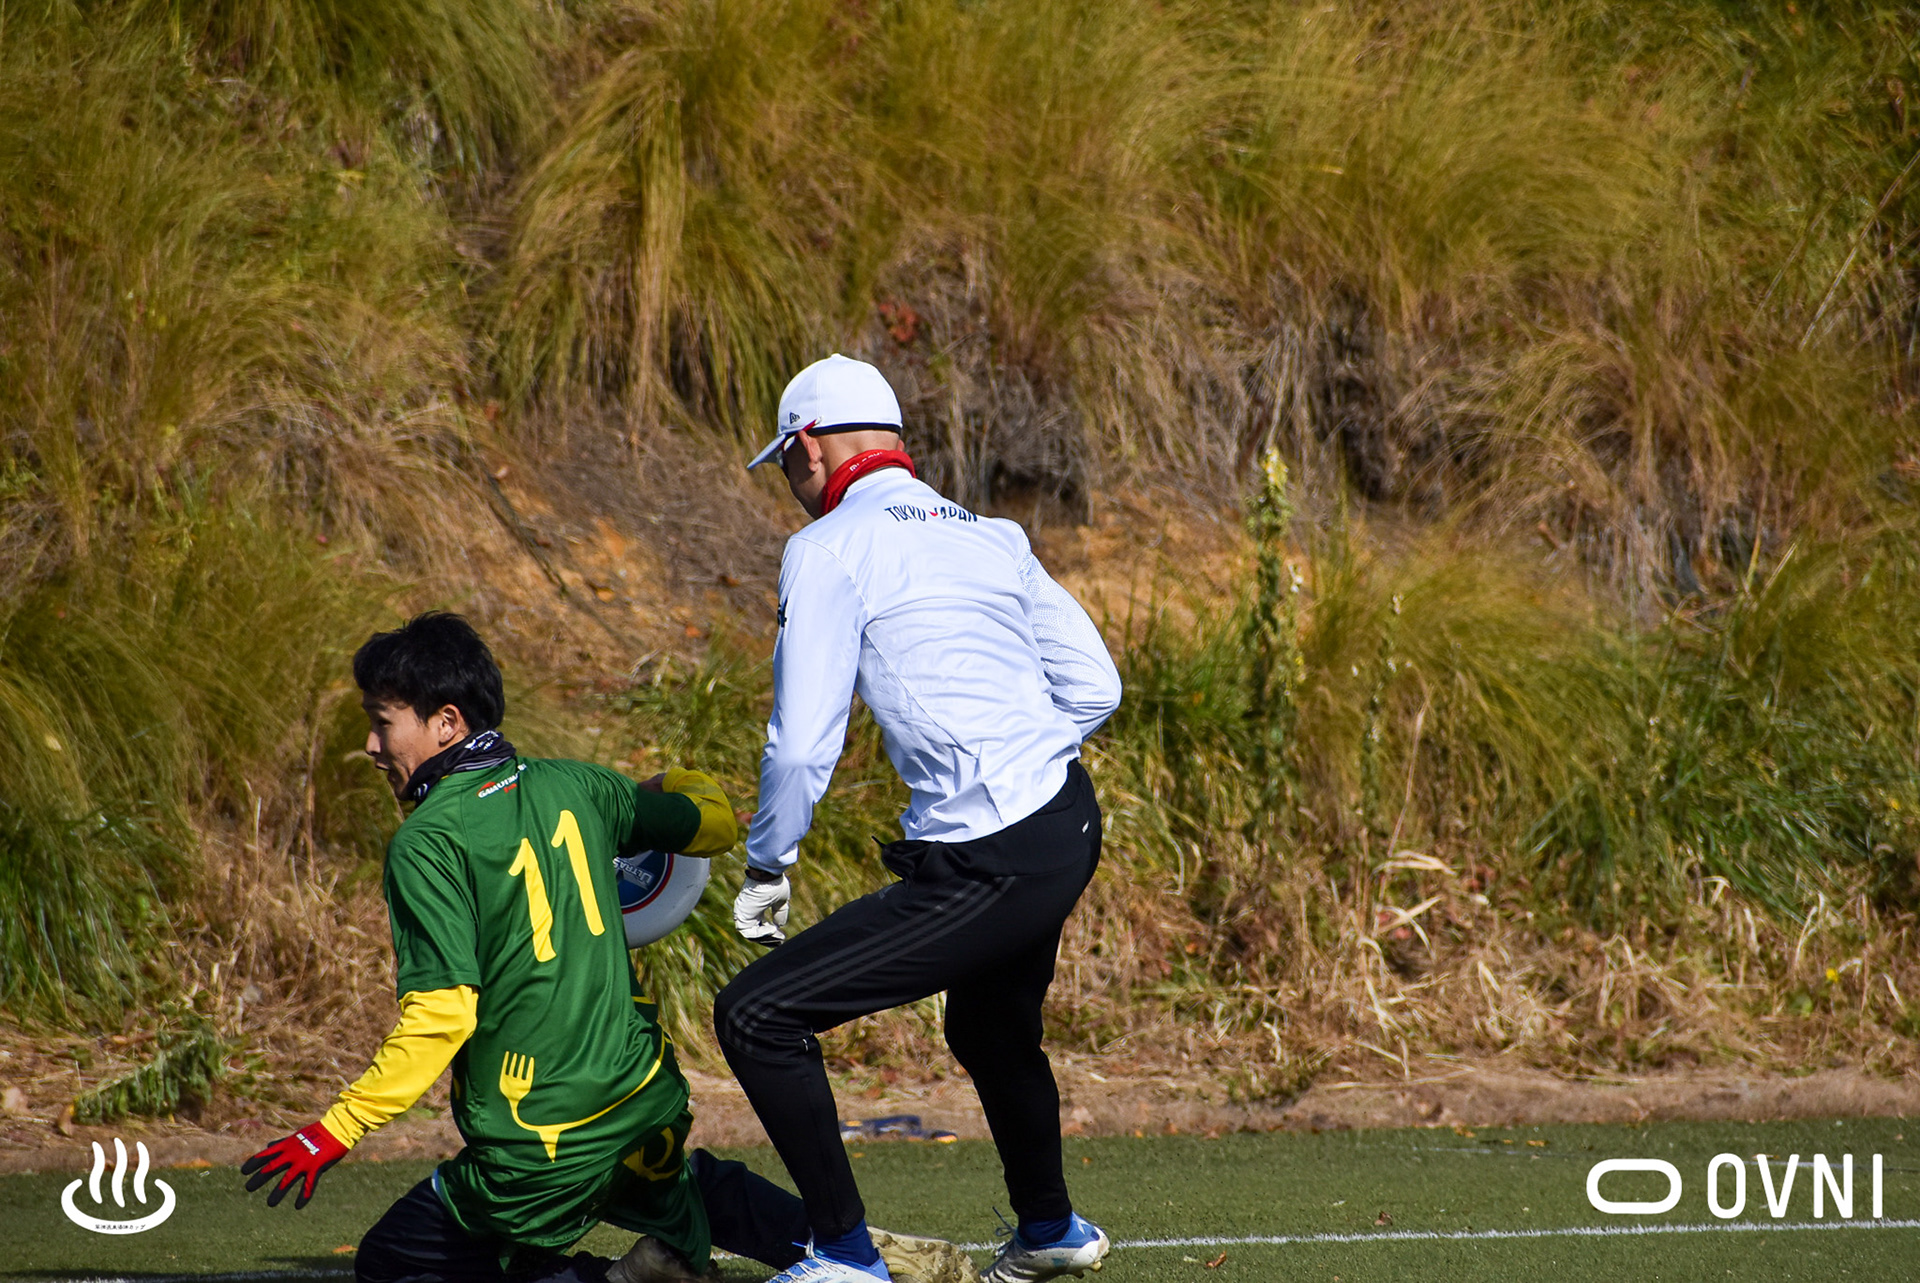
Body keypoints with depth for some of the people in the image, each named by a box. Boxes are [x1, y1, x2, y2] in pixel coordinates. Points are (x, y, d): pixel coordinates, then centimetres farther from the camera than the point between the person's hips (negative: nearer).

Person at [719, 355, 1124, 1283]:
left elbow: (802, 745, -11)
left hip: (987, 871, -9)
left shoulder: (831, 549, -7)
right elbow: (1094, 688, 13)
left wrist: (766, 870, 2)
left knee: (756, 1016, -5)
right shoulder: (990, 537, 15)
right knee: (989, 1029, 36)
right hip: (1071, 825, 9)